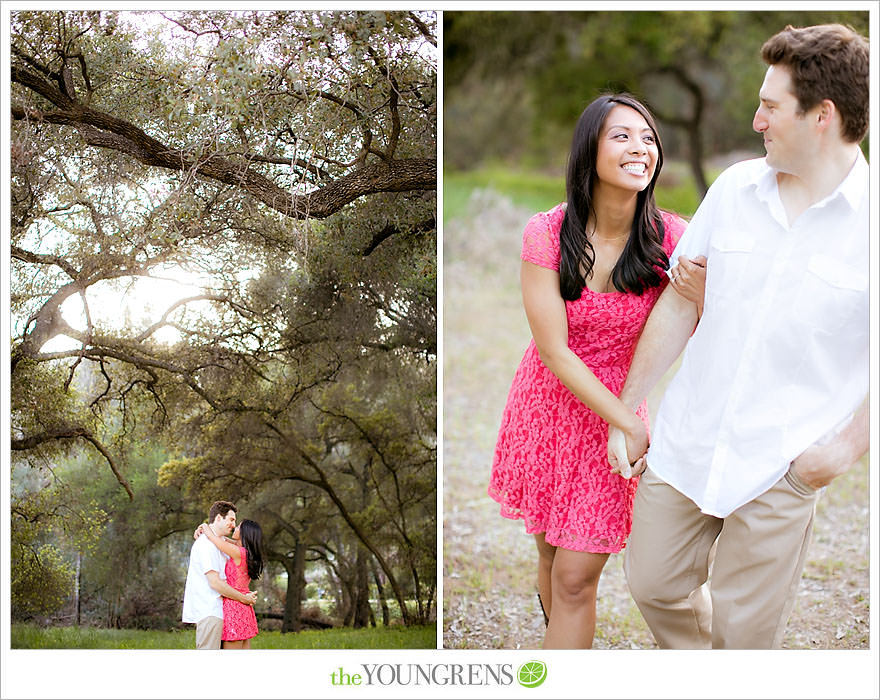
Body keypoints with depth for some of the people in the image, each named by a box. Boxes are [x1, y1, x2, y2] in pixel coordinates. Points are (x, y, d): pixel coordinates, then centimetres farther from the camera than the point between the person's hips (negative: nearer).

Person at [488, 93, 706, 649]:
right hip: (549, 402, 1)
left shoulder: (671, 240, -13)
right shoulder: (548, 233, -15)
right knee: (551, 552, 17)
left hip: (617, 408, -1)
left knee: (576, 578, -2)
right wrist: (634, 425, -19)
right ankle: (566, 646, 43)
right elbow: (554, 351, -16)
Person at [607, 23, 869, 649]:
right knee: (655, 585, 15)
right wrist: (628, 409, 11)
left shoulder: (868, 217, -12)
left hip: (782, 469, -4)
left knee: (744, 630, 5)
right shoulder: (734, 188, 2)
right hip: (684, 445, 5)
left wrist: (850, 446, -13)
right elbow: (678, 305, 9)